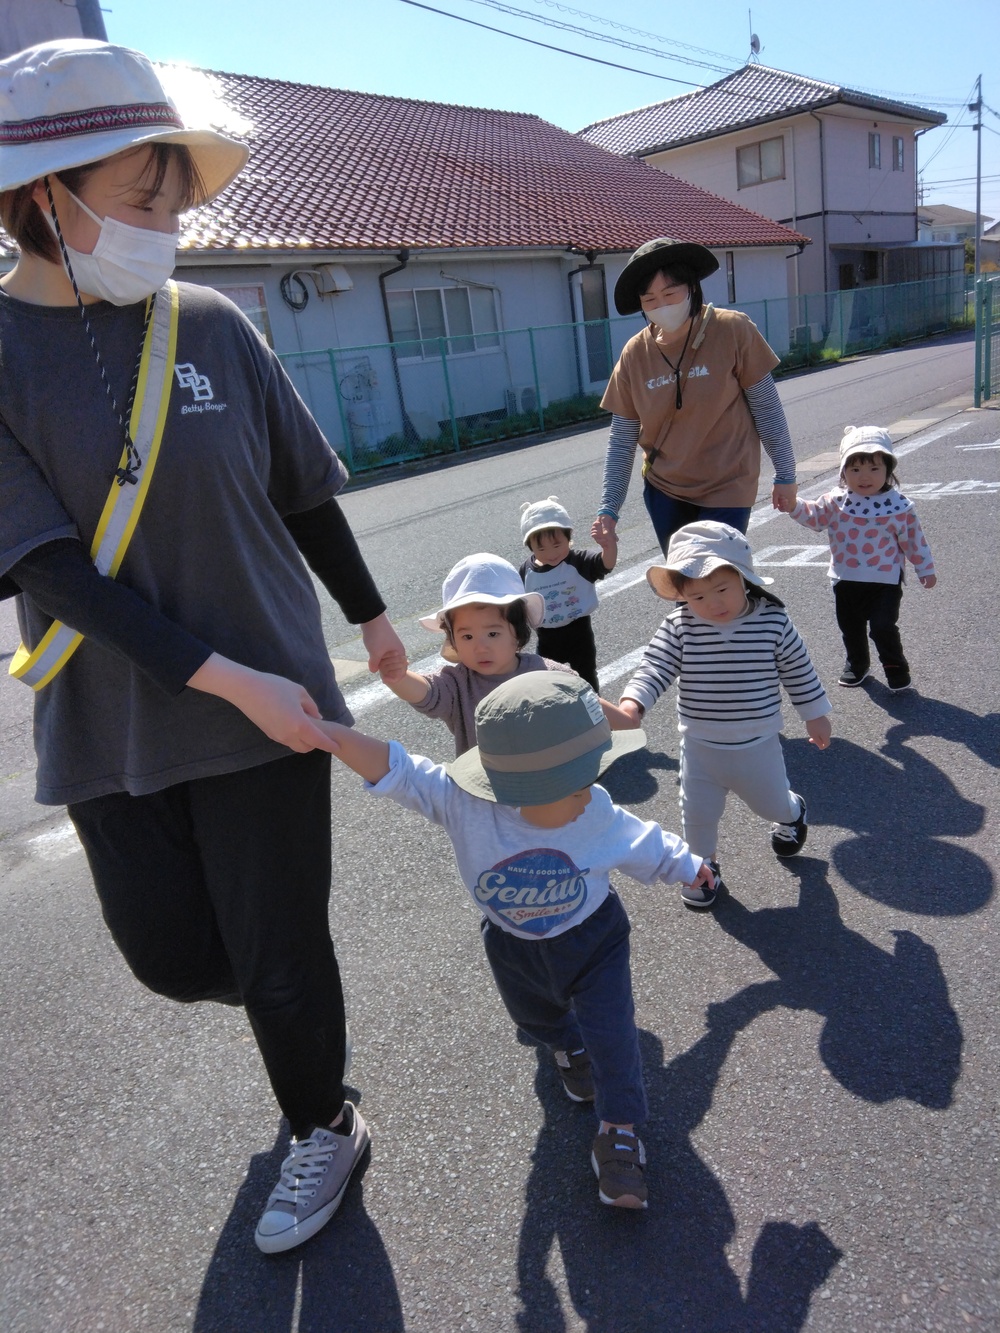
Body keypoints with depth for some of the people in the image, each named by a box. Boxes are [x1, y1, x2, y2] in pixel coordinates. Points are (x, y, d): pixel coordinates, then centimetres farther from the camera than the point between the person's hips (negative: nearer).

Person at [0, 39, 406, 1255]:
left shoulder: (209, 326, -2)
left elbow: (306, 495, 6)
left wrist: (373, 620, 14)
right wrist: (228, 682, -21)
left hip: (268, 697, 0)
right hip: (108, 728, 1)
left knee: (279, 957, 8)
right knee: (173, 957, 14)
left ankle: (323, 1130, 39)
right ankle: (283, 999, 51)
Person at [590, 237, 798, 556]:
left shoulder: (732, 330, -14)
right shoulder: (635, 353, -6)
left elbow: (766, 407, -7)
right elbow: (622, 439, -1)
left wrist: (785, 474, -4)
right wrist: (609, 507, -5)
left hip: (726, 489, -3)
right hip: (662, 490, 3)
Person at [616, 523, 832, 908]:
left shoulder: (773, 621, -16)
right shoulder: (679, 627, -18)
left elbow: (798, 670, -4)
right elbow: (655, 667, -22)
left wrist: (815, 714, 7)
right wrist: (632, 704, -40)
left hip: (757, 744, 0)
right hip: (700, 746, 0)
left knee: (770, 803, 22)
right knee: (697, 812, 14)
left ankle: (792, 812, 58)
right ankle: (703, 863, 42)